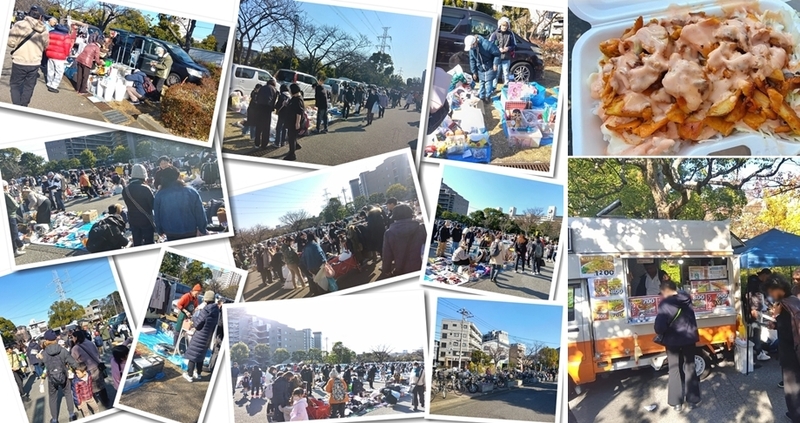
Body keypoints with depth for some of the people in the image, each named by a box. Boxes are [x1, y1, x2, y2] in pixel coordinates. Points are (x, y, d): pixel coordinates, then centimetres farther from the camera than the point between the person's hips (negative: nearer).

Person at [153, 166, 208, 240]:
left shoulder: (159, 195, -8)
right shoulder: (191, 191, -10)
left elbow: (157, 216, 4)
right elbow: (200, 213, -5)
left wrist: (160, 231, 20)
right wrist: (203, 230, 8)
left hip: (171, 235, 1)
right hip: (191, 233, 0)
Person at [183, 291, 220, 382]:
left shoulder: (205, 310, -24)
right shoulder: (216, 311, -1)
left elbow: (197, 324, -17)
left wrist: (194, 317, 2)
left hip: (200, 336, -7)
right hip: (208, 337, 7)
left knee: (193, 354, 5)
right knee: (201, 354, 22)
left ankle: (189, 375, 11)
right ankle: (198, 373, 32)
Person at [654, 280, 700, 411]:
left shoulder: (666, 304, -20)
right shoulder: (686, 299, 1)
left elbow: (659, 326, -23)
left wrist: (661, 333, -5)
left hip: (674, 340, -5)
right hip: (689, 338, 5)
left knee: (675, 370, 8)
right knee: (690, 368, 15)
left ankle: (676, 402, 14)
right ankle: (693, 399, 21)